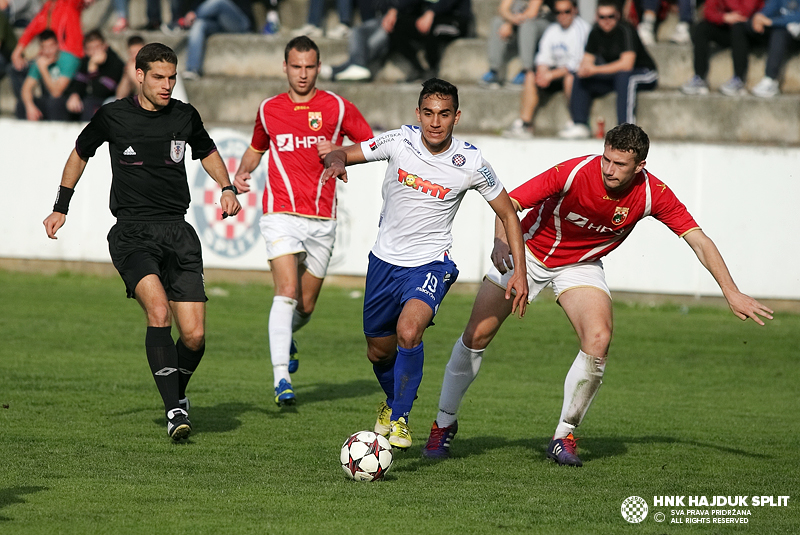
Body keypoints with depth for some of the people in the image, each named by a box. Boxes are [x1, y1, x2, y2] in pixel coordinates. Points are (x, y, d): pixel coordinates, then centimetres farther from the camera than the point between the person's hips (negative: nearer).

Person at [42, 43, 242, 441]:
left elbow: (207, 152, 27)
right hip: (132, 233, -3)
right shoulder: (112, 117, 1)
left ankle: (178, 393, 26)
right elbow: (80, 154, 19)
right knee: (158, 309, -28)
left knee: (194, 335, -7)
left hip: (177, 231, 3)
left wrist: (227, 189, 10)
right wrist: (61, 208, 20)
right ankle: (173, 411, -26)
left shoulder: (185, 117, 7)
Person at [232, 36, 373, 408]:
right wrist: (242, 173, 6)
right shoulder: (269, 109, 9)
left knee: (306, 306, 9)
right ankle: (281, 378, -25)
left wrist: (339, 153, -9)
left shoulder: (338, 108, 3)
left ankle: (285, 336, 45)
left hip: (322, 218, 1)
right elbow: (256, 148, 26)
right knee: (287, 292, -20)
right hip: (282, 213, -1)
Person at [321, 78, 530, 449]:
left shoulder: (471, 164, -14)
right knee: (379, 352, 14)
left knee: (408, 331, -30)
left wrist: (520, 272, -8)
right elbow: (339, 155, -3)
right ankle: (393, 400, 47)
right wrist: (336, 161, -28)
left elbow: (508, 214, -1)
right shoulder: (399, 142, -12)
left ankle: (400, 417, -13)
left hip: (430, 265, -3)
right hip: (385, 260, 3)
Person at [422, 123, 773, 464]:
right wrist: (501, 240, -49)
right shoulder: (574, 173, -31)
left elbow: (698, 240, -17)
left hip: (581, 265, 2)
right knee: (477, 336, -4)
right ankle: (444, 424, 18)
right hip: (529, 252, -2)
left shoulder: (652, 193, -23)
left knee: (598, 341, -22)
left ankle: (564, 436, -6)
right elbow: (509, 204, -29)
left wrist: (732, 293, -23)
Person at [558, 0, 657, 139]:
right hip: (614, 75, 7)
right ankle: (580, 125, -6)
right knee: (581, 79, -5)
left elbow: (627, 64, -31)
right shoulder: (596, 32, -2)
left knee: (624, 77, -38)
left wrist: (595, 70, -28)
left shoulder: (625, 30, -23)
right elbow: (587, 60, 2)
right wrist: (584, 69, -23)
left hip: (645, 74, -7)